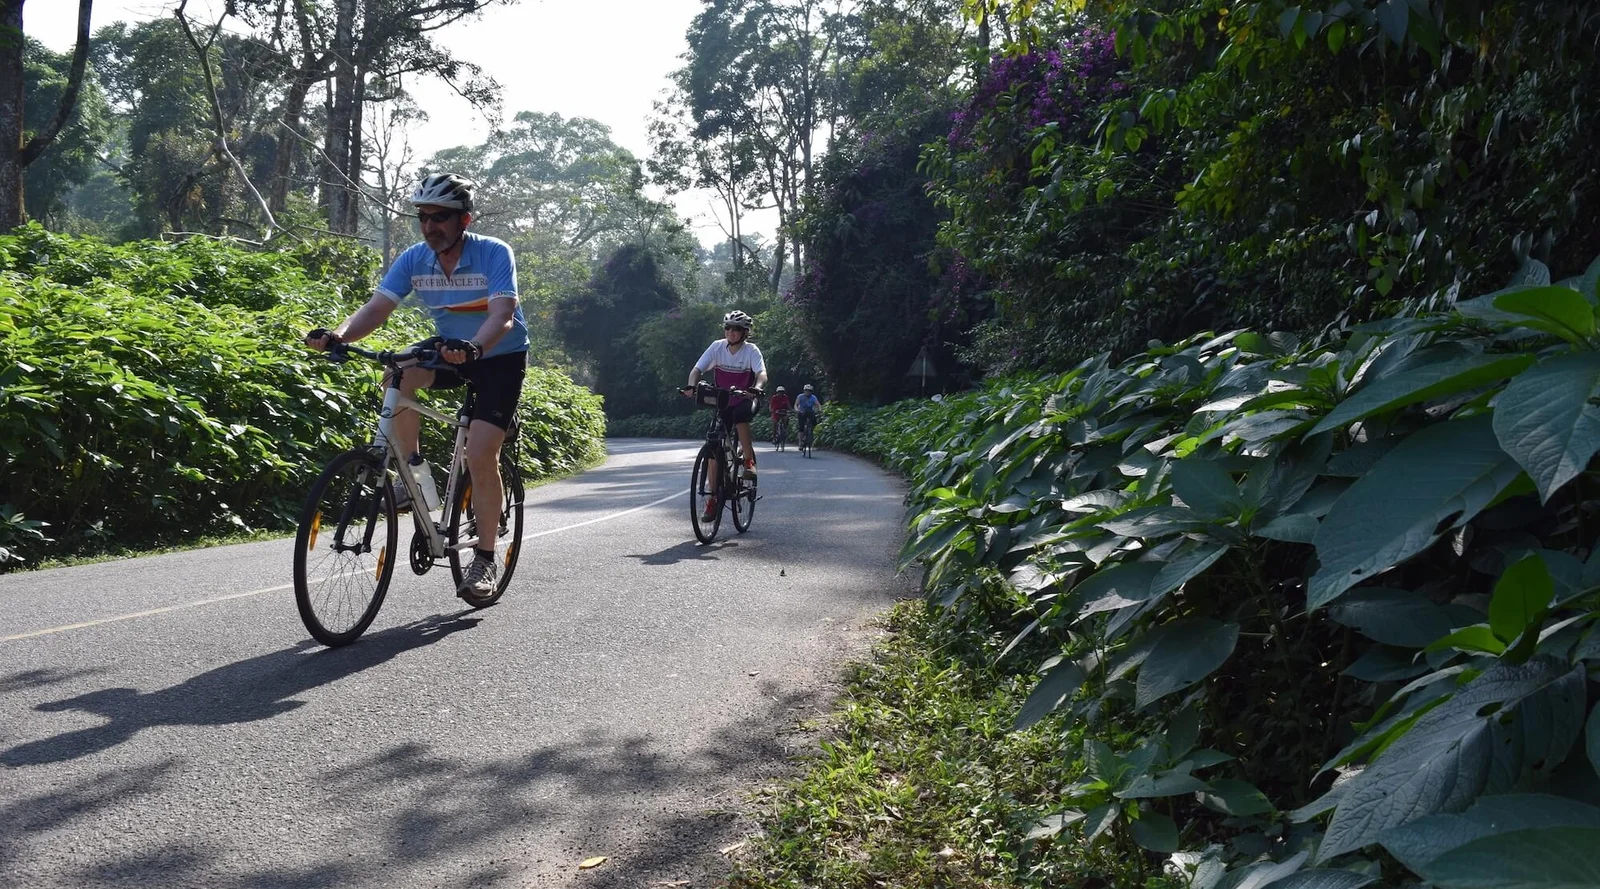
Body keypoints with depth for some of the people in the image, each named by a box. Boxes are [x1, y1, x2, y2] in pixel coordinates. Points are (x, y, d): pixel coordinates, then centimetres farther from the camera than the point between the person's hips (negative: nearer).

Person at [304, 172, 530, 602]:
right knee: (398, 379, -27)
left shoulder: (494, 254, -23)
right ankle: (414, 472, -6)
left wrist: (473, 348, -57)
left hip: (499, 356, -4)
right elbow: (377, 307, -18)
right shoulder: (414, 259, -10)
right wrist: (339, 336, -38)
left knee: (480, 454, -17)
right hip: (449, 348, 5)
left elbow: (502, 316, -36)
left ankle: (485, 557, -2)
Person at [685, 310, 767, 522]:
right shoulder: (717, 347, -7)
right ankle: (713, 498, 2)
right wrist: (691, 386, -34)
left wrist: (757, 388, -50)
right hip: (721, 403, 3)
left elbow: (762, 373, -28)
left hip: (744, 401, -3)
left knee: (741, 415, -38)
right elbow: (697, 369, -14)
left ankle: (749, 461, -19)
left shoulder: (751, 351, -13)